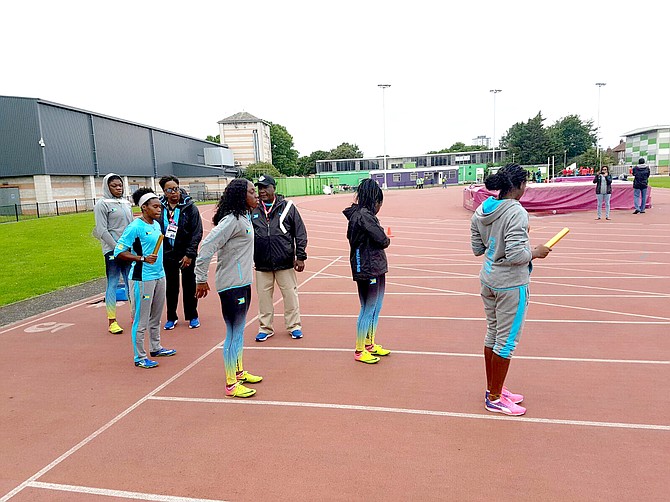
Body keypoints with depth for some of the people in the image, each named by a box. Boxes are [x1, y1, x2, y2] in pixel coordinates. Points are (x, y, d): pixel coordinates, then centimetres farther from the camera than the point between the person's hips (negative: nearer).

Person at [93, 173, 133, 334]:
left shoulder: (126, 203, 14)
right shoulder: (102, 204, -4)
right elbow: (102, 230, -10)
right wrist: (117, 247, -15)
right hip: (112, 250, -6)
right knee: (112, 284, -2)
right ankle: (112, 321, 4)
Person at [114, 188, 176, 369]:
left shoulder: (156, 224, 10)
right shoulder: (135, 227, -14)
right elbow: (119, 252, -14)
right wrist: (142, 258, -23)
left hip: (159, 276, 8)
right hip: (143, 278, -8)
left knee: (156, 317, 20)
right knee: (141, 319, 1)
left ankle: (155, 348, 36)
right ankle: (140, 357, 13)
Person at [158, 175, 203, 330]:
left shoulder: (190, 207, -8)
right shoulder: (160, 208, -2)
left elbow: (197, 233, -9)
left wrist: (189, 254, -14)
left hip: (186, 254, -2)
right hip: (168, 254, 2)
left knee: (189, 286, 10)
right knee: (171, 287, 12)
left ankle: (192, 316, 23)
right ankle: (171, 317, 26)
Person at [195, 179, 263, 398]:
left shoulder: (243, 218, 10)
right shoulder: (231, 220, -20)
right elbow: (207, 246, -24)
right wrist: (201, 279, -20)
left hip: (242, 282, 10)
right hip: (231, 284, -10)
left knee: (238, 331, 19)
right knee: (234, 333, -1)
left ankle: (239, 373, 34)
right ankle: (231, 385, 11)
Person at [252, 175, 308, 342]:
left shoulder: (287, 207, -1)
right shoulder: (253, 210, 5)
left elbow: (300, 233, 0)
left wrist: (300, 256, -5)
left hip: (285, 262, -2)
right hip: (261, 264, 2)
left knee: (290, 295, 6)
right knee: (263, 296, 9)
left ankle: (294, 326, 21)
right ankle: (265, 327, 24)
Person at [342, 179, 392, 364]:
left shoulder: (362, 214, 13)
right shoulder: (364, 215, -18)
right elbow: (382, 240, -20)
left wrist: (383, 239, -2)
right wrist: (387, 239, 2)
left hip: (376, 268, 10)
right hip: (367, 270, -10)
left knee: (376, 309, 19)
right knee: (368, 310, 1)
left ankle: (369, 344, 33)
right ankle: (359, 351, 15)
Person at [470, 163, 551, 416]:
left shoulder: (481, 211, 2)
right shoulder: (516, 213, -21)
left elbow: (477, 248, 10)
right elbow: (516, 256, -25)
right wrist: (537, 252, -8)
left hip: (488, 281, 8)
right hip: (511, 285, -8)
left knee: (493, 334, 19)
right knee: (507, 340, 5)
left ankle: (492, 389, 34)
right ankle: (495, 399, 19)